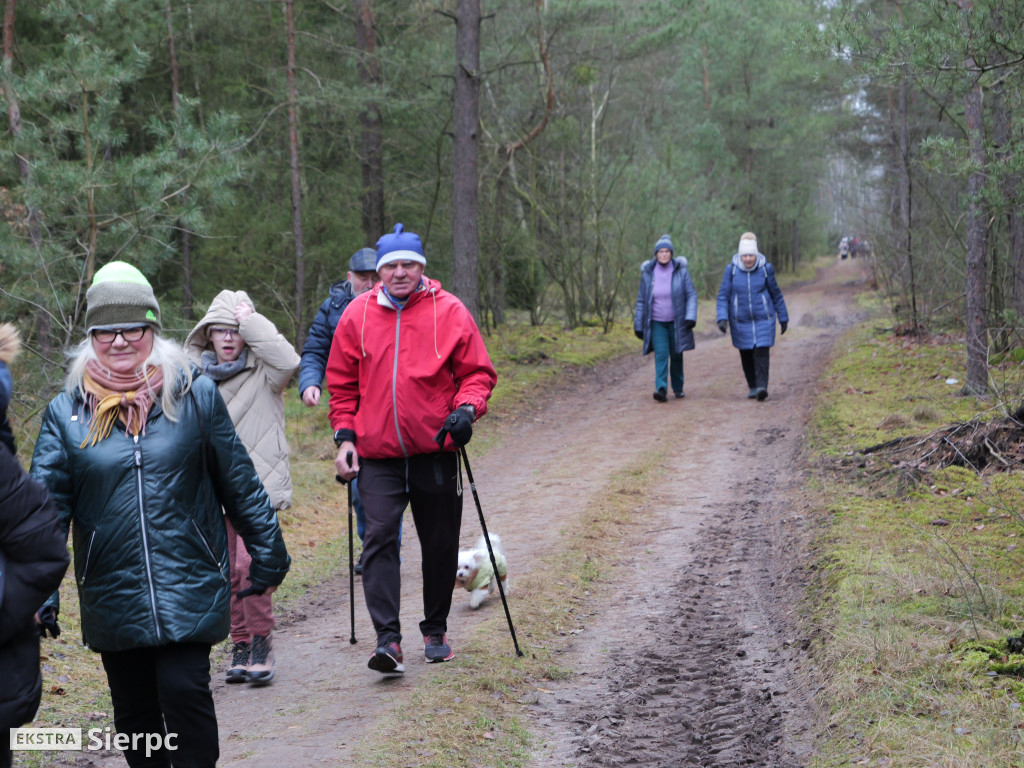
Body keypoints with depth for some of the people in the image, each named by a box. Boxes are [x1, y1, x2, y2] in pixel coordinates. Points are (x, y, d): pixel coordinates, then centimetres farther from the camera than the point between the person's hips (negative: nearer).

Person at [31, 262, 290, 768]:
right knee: (134, 711, 11)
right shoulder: (67, 411, 2)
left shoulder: (195, 395, -1)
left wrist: (268, 555, 10)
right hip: (111, 593, 2)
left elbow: (239, 483, 6)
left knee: (184, 690, -14)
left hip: (189, 587, -2)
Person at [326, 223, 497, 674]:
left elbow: (477, 372, 3)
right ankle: (387, 639, -16)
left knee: (440, 545, 10)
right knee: (379, 538, -14)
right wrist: (344, 436, 4)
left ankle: (435, 631, 27)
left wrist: (468, 407, -15)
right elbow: (342, 383, 11)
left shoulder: (449, 312, -1)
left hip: (435, 449, 0)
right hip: (377, 453, 0)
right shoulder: (358, 315, 3)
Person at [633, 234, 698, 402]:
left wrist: (691, 317, -17)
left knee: (676, 355, 8)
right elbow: (641, 300, 3)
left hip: (676, 321, 0)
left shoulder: (681, 271, -6)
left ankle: (678, 388, 25)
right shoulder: (648, 273, -3)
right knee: (661, 354, -14)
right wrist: (638, 325, 3)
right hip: (657, 323, 0)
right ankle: (661, 389, -21)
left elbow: (691, 295, -4)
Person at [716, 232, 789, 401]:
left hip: (763, 319, -1)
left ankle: (762, 387, -17)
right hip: (741, 321, 1)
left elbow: (776, 294, 6)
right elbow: (723, 296, -3)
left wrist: (783, 318, 13)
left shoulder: (765, 269, -5)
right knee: (746, 355, 8)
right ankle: (752, 387, 22)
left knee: (761, 352, -13)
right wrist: (722, 318, -16)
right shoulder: (731, 270, -6)